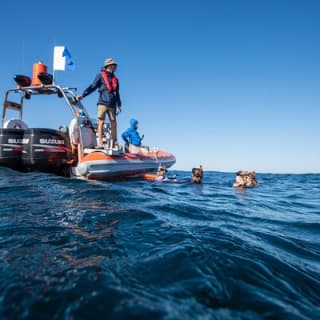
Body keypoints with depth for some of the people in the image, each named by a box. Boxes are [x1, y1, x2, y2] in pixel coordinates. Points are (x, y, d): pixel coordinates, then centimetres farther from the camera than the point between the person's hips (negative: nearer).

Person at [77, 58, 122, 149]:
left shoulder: (115, 79, 22)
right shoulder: (100, 76, 8)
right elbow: (92, 87, 2)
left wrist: (119, 105, 18)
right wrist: (82, 95, -7)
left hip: (112, 105, 4)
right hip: (103, 103, -4)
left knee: (114, 123, 1)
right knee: (101, 121, -7)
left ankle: (115, 143, 8)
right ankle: (100, 142, -6)